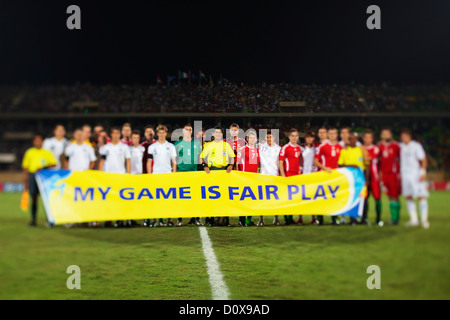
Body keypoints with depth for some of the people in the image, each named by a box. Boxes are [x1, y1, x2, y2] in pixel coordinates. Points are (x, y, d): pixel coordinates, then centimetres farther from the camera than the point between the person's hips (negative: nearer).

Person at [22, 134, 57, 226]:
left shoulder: (47, 152, 9)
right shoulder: (29, 152, 11)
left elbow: (54, 164, 3)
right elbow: (25, 167, 12)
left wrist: (43, 167, -12)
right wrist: (25, 181, 6)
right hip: (32, 175, 1)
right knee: (34, 198, 1)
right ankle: (34, 220, 6)